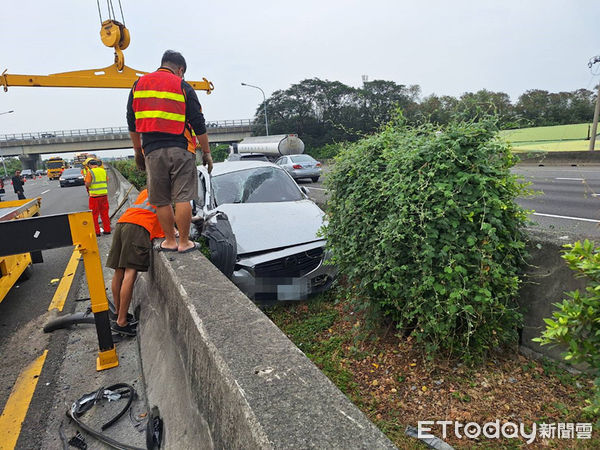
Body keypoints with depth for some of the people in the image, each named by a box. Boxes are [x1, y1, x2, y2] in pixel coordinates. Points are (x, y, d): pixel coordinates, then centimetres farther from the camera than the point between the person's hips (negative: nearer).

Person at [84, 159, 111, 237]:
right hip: (104, 194, 5)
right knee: (105, 213, 13)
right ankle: (107, 230, 18)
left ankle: (96, 232, 7)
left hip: (94, 196, -5)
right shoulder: (103, 171, 7)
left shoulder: (90, 172, -9)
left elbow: (87, 184, -13)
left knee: (94, 215, 5)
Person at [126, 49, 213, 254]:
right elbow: (198, 124, 0)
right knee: (183, 198, 0)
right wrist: (206, 152, 6)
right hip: (180, 150, -3)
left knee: (161, 201, 10)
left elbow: (132, 123, 17)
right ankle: (184, 242, 4)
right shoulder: (183, 87, 4)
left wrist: (138, 151, 24)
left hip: (152, 151, 3)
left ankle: (170, 241, 17)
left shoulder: (138, 84, 15)